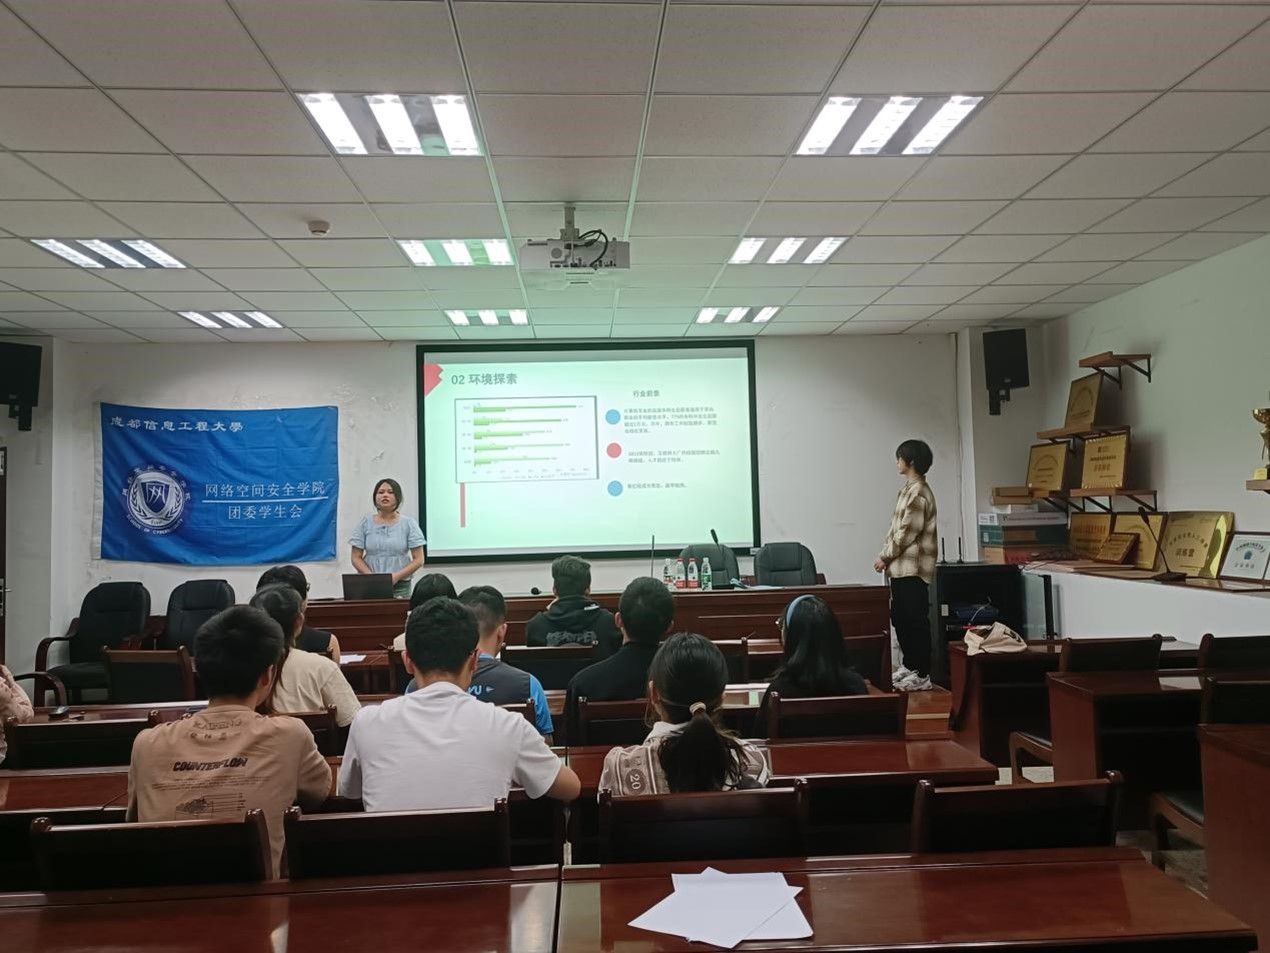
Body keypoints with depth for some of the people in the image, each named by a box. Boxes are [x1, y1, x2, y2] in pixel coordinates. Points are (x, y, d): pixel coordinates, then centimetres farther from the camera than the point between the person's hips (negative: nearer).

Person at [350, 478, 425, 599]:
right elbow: (356, 558, 7)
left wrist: (396, 577, -11)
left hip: (400, 586, -1)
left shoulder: (408, 524, 4)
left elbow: (418, 560, 2)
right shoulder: (365, 523, 8)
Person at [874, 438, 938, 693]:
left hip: (912, 568, -10)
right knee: (900, 618, 16)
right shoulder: (910, 489, 16)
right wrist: (886, 556, 11)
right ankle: (910, 665, 27)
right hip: (902, 567, 10)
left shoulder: (918, 493, -15)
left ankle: (922, 675, 2)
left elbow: (908, 533, -18)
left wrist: (885, 557, -9)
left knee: (916, 621, -4)